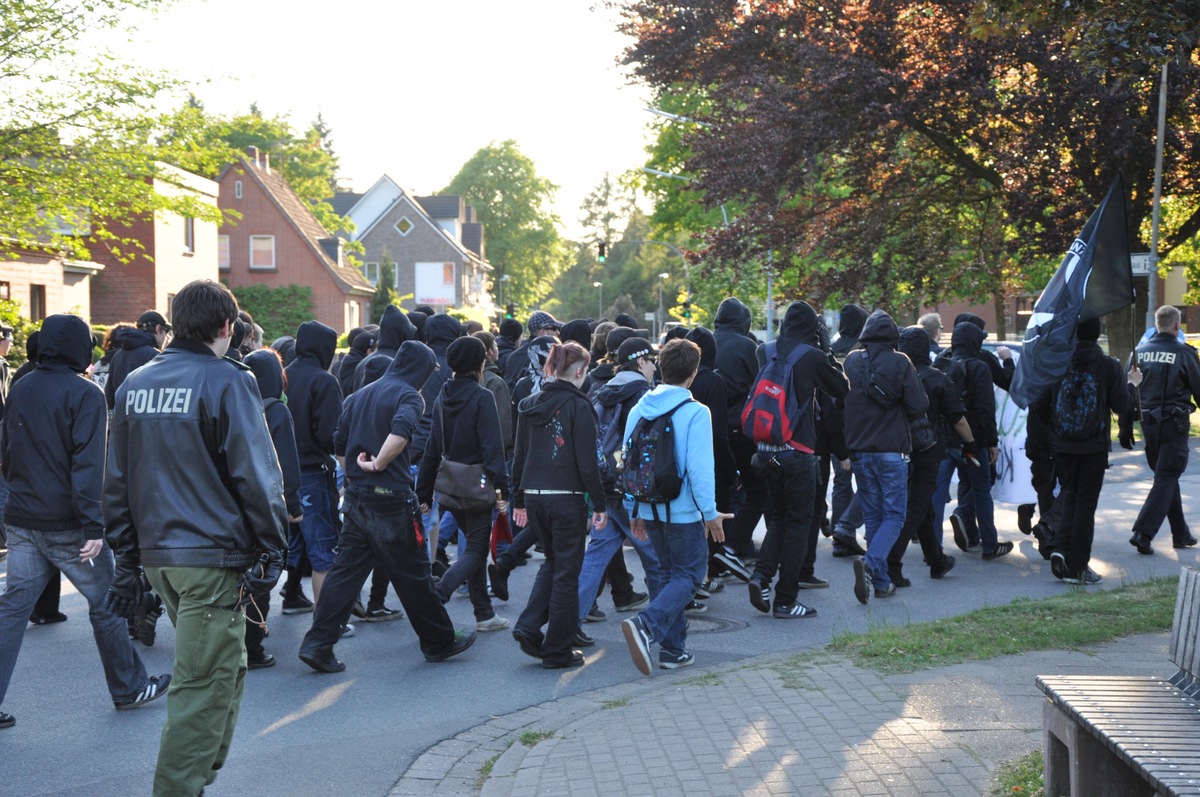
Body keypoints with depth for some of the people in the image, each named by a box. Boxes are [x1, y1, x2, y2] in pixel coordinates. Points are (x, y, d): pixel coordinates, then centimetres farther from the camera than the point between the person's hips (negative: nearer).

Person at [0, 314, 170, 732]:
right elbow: (88, 463, -20)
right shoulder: (84, 394, -13)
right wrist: (94, 525, -22)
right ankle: (129, 688, 20)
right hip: (66, 523, -6)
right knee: (106, 603, 8)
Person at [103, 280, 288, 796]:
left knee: (222, 666, 23)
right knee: (204, 685, -2)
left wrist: (126, 556, 19)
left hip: (156, 553, 7)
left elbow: (117, 479, 15)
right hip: (213, 555, -7)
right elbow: (255, 476, -12)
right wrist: (271, 550, -5)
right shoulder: (226, 382, -9)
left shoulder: (135, 384, 11)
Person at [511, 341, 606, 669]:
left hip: (534, 496, 6)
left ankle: (529, 627, 8)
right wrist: (599, 504, -6)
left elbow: (519, 455, 11)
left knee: (552, 561, 23)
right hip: (567, 498, -6)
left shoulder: (529, 405, 7)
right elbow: (587, 462, -13)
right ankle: (558, 651, 11)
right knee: (566, 571, 5)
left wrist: (518, 500, 17)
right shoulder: (578, 406, -11)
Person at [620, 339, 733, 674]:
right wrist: (711, 512, -11)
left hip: (649, 510, 6)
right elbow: (700, 467, -18)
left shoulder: (639, 409, 5)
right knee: (689, 575, 3)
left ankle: (673, 648, 17)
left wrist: (633, 509, 16)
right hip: (683, 511, -6)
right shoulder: (696, 412, -13)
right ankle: (646, 626, -20)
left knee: (671, 574, 18)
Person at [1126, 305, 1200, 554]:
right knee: (1166, 479, -3)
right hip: (1175, 423, -5)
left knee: (1167, 477, 17)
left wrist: (1126, 427, 10)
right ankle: (1142, 532, -15)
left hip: (1148, 423, 5)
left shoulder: (1141, 352, 3)